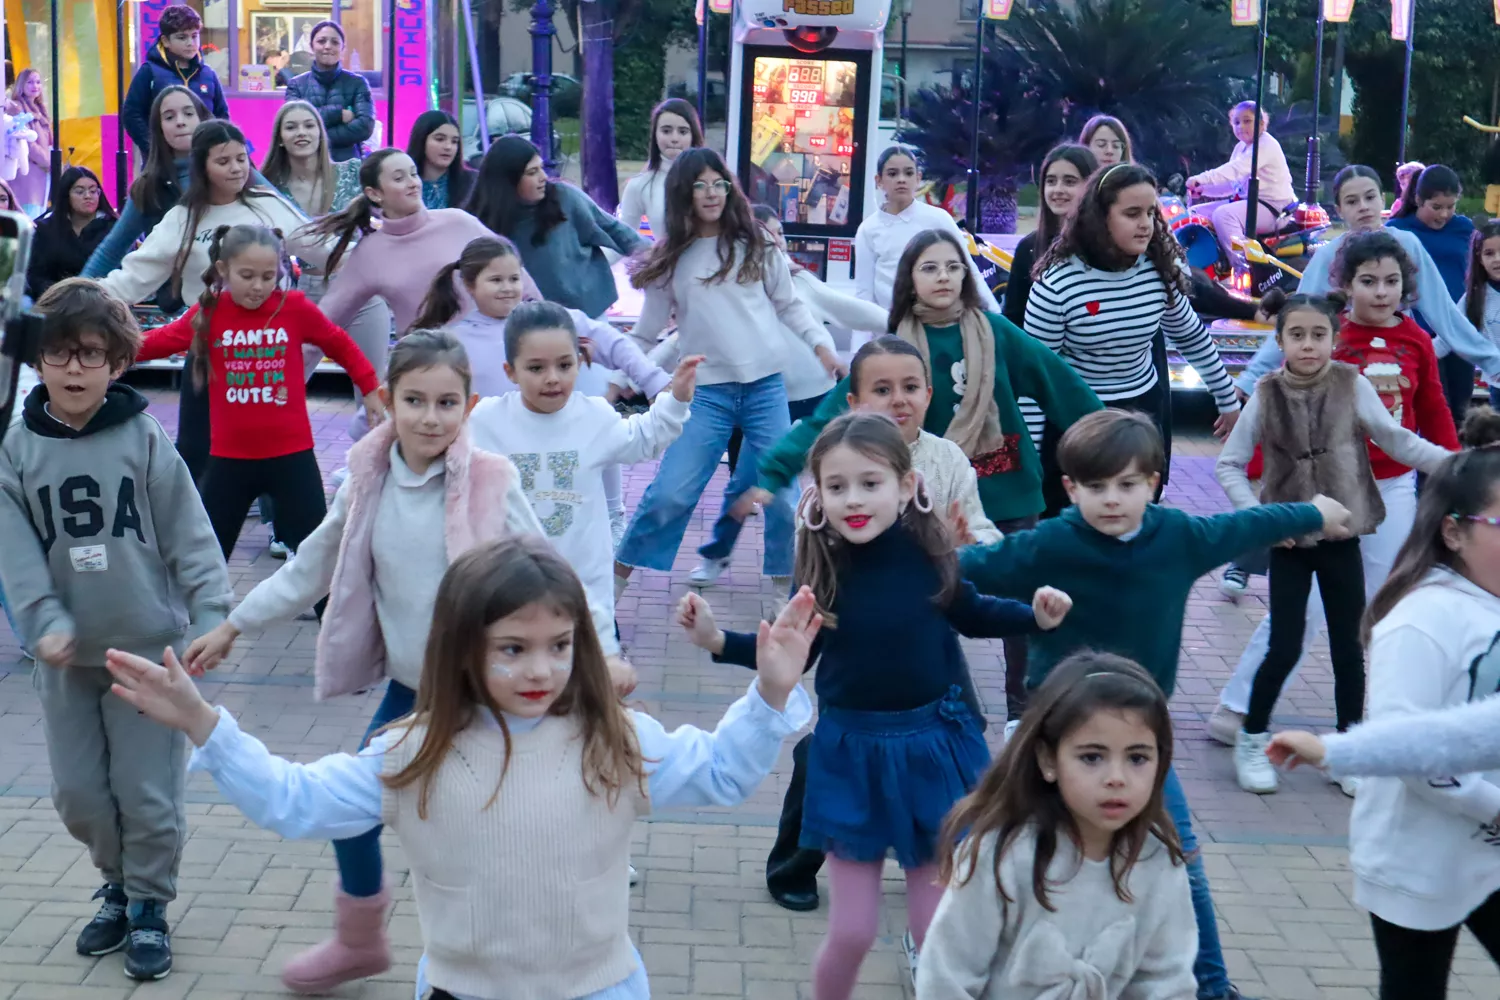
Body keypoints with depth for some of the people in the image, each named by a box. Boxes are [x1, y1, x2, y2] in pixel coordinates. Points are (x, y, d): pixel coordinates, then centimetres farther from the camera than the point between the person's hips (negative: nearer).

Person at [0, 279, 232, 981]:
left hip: (150, 648, -2)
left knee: (148, 793, 3)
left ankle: (149, 907, 24)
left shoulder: (144, 440, -7)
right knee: (78, 793, 12)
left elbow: (190, 538, -6)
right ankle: (118, 885, 36)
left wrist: (210, 619, -14)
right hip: (67, 658, 3)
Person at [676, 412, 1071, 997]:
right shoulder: (821, 569, -13)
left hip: (935, 747, 0)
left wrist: (1034, 615, -5)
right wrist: (718, 641, -12)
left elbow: (969, 614, 9)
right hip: (851, 754, 0)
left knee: (936, 932, 9)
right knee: (851, 932, 4)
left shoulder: (928, 553, -12)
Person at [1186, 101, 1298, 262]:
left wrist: (1202, 178, -40)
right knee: (1196, 213, 6)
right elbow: (1232, 183, 14)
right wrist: (1203, 189, -4)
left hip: (1271, 208, -10)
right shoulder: (1241, 147, 15)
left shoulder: (1266, 145, -15)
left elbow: (1236, 169, -30)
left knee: (1223, 214, -33)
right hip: (1245, 200, 10)